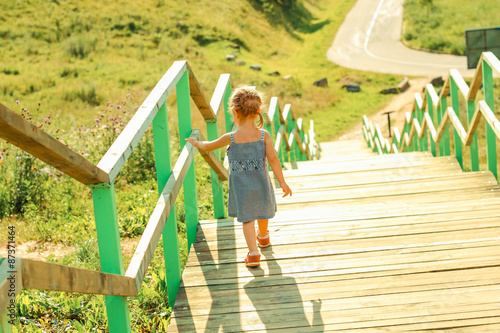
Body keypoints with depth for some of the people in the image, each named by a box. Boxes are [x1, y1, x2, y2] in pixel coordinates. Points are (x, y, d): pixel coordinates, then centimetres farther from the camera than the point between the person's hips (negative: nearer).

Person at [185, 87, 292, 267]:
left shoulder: (231, 138, -14)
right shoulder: (263, 135, -13)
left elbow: (209, 146, 3)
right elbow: (273, 159, -15)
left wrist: (197, 143, 24)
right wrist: (282, 182, -9)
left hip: (241, 186, -2)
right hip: (260, 183, 2)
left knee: (247, 218, 8)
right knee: (262, 212, 26)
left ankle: (253, 252, -2)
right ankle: (263, 237, 51)